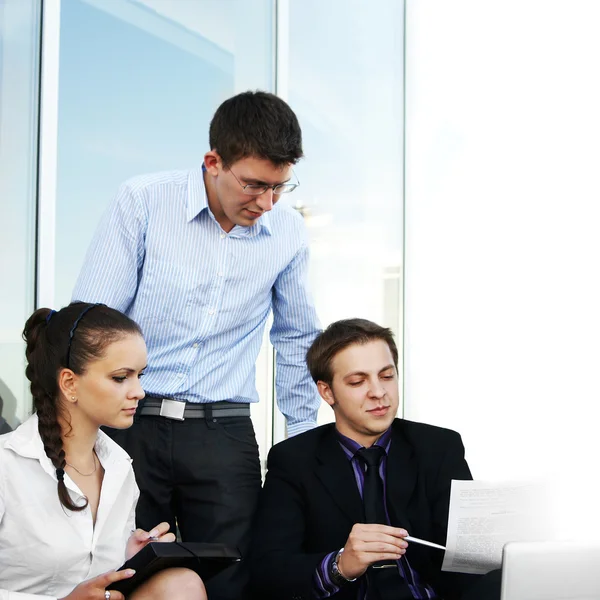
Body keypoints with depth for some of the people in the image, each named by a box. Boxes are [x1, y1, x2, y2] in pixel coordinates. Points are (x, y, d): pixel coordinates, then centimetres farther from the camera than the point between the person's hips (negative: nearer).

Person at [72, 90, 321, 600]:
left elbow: (297, 338, 18)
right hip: (131, 422, -2)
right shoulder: (142, 203, -5)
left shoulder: (288, 230, 4)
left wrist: (303, 438, 18)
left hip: (225, 431, 2)